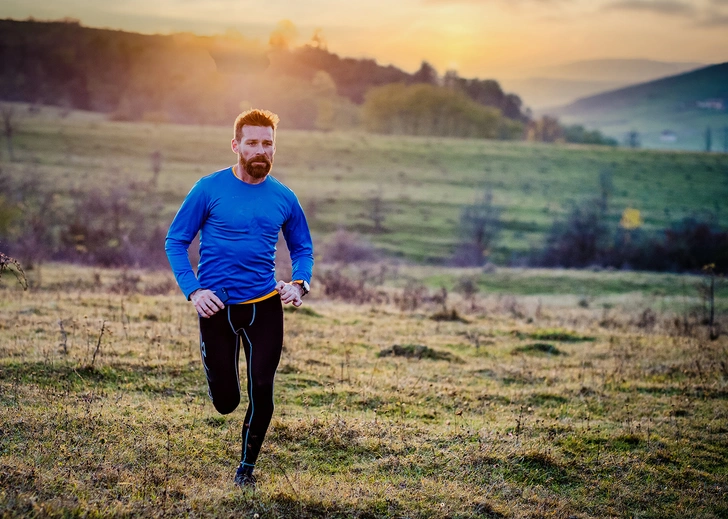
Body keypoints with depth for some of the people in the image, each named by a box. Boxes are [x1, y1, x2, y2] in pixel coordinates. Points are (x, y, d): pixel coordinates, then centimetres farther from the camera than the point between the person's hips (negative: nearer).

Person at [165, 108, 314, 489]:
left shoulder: (284, 199, 4)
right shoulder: (209, 189, -4)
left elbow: (302, 249, 16)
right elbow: (175, 241, 0)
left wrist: (299, 284, -5)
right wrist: (192, 290, -13)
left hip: (265, 306, 2)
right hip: (217, 309, -2)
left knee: (262, 392, -4)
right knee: (225, 403, 3)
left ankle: (247, 467, 20)